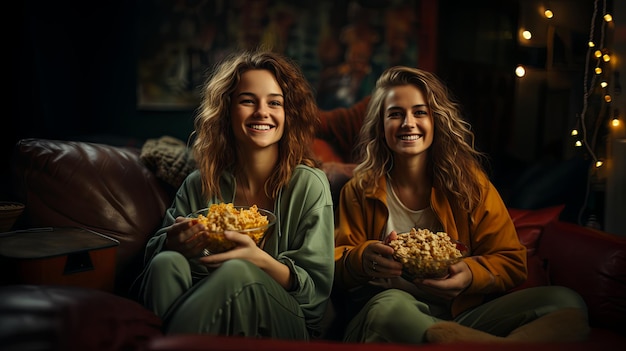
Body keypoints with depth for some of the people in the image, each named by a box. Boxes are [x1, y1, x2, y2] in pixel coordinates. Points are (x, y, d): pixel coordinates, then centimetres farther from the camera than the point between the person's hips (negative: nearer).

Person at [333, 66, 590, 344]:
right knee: (389, 304, -38)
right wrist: (361, 259, -20)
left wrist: (471, 275, -16)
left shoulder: (469, 181, 7)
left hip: (461, 314, 2)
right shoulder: (360, 191, 6)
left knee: (566, 303, -21)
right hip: (382, 319, -1)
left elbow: (512, 263, 6)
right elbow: (335, 267, 4)